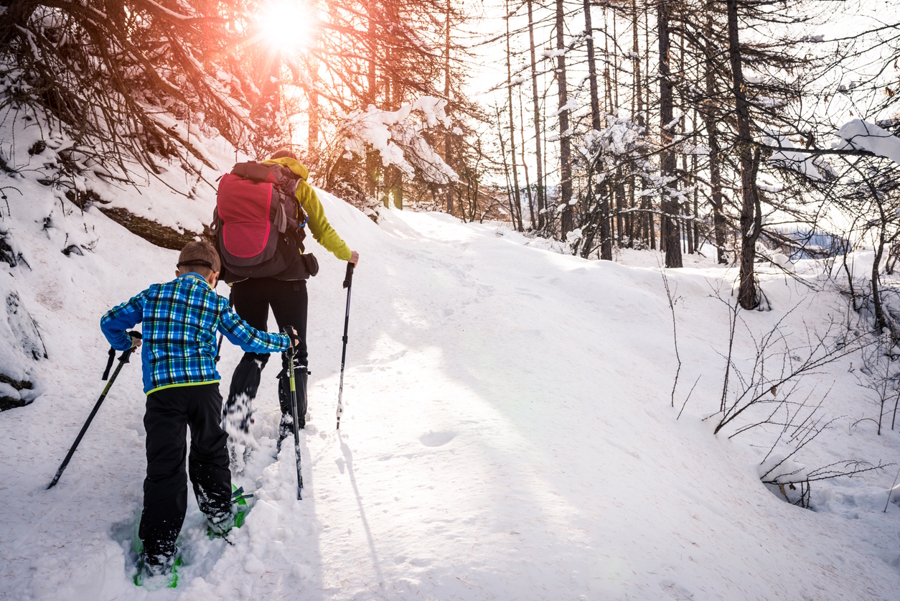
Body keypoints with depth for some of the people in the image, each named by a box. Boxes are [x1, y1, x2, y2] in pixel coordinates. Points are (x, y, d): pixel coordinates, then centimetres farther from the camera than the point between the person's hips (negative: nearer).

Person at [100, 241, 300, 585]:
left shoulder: (152, 295, 15)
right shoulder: (215, 302, 12)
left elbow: (110, 322, 22)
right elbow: (249, 339, 16)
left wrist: (124, 343, 44)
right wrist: (286, 341, 32)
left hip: (161, 389, 0)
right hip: (204, 386, 0)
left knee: (164, 468, 0)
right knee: (210, 451, 23)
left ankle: (158, 555, -1)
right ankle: (219, 515, 36)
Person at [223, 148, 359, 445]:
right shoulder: (299, 187, 8)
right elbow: (322, 230, 9)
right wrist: (346, 254, 26)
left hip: (245, 277, 3)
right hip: (286, 278, -3)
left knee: (254, 352, 16)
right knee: (295, 354, 8)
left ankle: (234, 415, -5)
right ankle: (291, 429, 1)